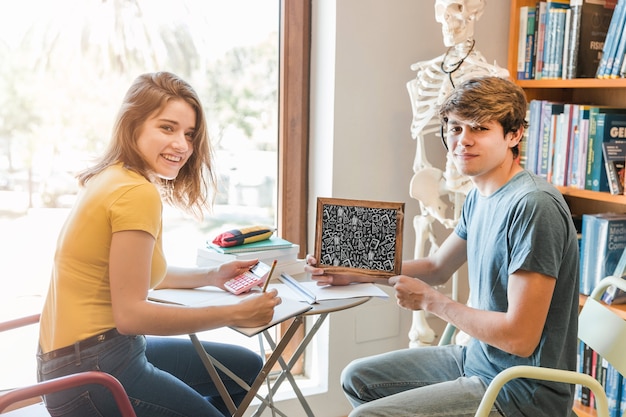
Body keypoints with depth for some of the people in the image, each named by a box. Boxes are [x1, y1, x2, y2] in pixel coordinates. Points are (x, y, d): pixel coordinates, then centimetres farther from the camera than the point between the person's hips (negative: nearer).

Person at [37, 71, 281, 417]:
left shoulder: (113, 179, 6)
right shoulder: (137, 193, -22)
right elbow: (130, 313, -24)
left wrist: (210, 277, 10)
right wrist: (236, 314, -20)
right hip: (93, 373, -9)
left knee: (247, 368, 19)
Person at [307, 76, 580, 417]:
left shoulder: (534, 205, -26)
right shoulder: (480, 197, 4)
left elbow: (520, 338, -27)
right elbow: (436, 267, 19)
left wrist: (430, 300, -15)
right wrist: (349, 273, 9)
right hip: (477, 358, 9)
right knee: (357, 378, 16)